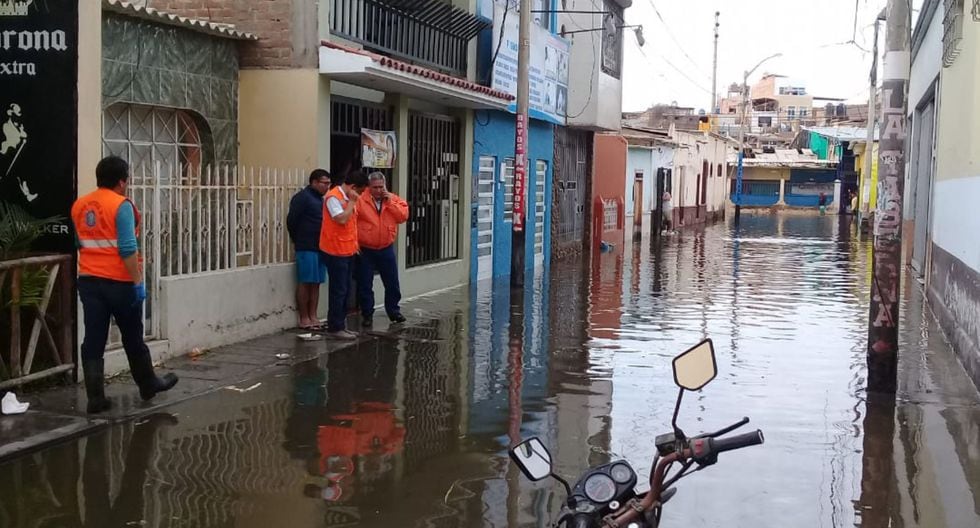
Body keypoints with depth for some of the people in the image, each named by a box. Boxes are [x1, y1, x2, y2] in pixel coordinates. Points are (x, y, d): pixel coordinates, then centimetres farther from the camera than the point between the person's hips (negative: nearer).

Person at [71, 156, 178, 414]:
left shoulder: (79, 205, 8)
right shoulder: (121, 205, -14)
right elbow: (127, 248, -19)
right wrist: (138, 281, -16)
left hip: (88, 280, 6)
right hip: (119, 282, -5)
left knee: (93, 341, 4)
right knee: (132, 338, 11)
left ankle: (95, 398, 2)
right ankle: (148, 384, 27)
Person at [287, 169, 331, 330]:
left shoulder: (320, 199, 17)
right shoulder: (302, 197, -8)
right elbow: (291, 220, -11)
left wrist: (325, 243, 11)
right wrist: (298, 240, -1)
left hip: (320, 247, 8)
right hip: (306, 248, -8)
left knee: (316, 283, 9)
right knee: (305, 282, -3)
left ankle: (313, 316, 14)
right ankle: (304, 318, 1)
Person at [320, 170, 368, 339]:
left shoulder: (348, 197, 13)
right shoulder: (334, 197, -15)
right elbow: (341, 219, -27)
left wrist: (354, 244, 16)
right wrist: (352, 202, -18)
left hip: (348, 251, 9)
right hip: (335, 251, -9)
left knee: (345, 290, 13)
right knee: (339, 290, -4)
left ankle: (341, 324, 20)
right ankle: (335, 328, 3)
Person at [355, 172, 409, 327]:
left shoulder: (393, 199, 2)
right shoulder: (360, 200, -10)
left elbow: (403, 216, -8)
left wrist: (390, 202, -15)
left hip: (386, 249, 3)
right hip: (365, 250, -3)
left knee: (392, 283, 11)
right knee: (365, 285, 4)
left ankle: (394, 311, 26)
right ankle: (367, 314, 16)